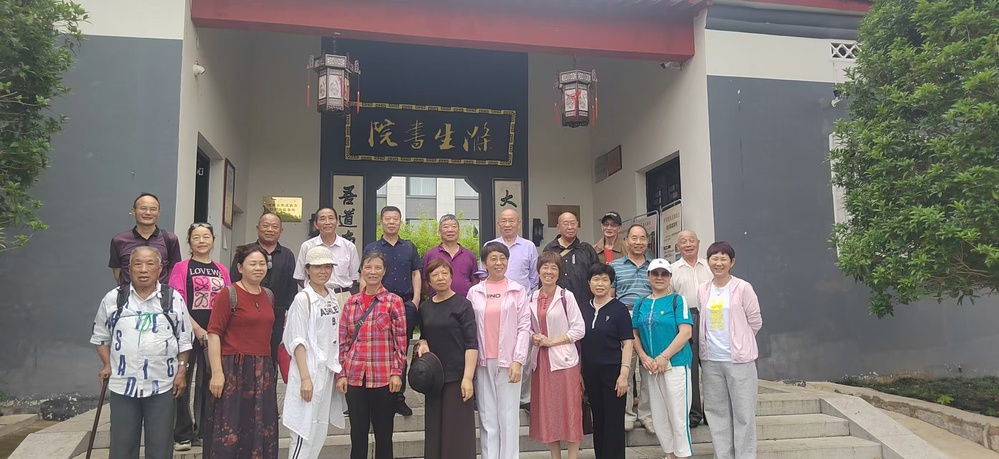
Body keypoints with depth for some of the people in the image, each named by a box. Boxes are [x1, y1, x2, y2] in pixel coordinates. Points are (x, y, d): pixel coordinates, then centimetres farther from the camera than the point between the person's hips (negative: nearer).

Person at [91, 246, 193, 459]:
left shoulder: (174, 299, 0)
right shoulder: (113, 298, 2)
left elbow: (184, 339, 5)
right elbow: (101, 336, 12)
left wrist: (181, 372, 0)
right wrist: (107, 365, 1)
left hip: (162, 384, -1)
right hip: (122, 384, 1)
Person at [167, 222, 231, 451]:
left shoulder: (221, 270, 10)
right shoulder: (181, 268, 0)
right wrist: (197, 329, -14)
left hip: (214, 333, 4)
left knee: (209, 382, 10)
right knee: (181, 382, 0)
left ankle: (204, 431, 22)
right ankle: (182, 435, 9)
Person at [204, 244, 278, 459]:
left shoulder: (268, 295, 12)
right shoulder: (228, 294, -7)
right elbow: (214, 334, -12)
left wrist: (269, 365, 16)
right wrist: (217, 372, -19)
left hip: (263, 371, 6)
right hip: (234, 368, -6)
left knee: (262, 430, 11)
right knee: (230, 429, -1)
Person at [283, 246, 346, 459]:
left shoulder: (332, 297, 10)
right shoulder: (303, 299, -10)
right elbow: (297, 341, -14)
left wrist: (339, 369, 11)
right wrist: (305, 377, -19)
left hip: (328, 370, 7)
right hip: (309, 370, -7)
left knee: (320, 434, 12)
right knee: (305, 433, -5)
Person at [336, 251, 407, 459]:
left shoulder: (394, 301, -1)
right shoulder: (351, 302, 9)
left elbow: (401, 341, -3)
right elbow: (343, 341, 8)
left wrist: (397, 373, -9)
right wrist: (341, 373, 3)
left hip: (384, 378, -3)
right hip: (354, 377, 3)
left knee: (383, 434, 7)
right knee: (357, 434, 10)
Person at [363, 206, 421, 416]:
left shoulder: (409, 247, 12)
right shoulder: (371, 248, 7)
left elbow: (416, 274, 12)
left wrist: (416, 298, 0)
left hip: (406, 304, 2)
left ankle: (399, 397, 13)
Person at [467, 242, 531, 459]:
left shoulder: (518, 290, 2)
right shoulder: (474, 292, 7)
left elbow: (524, 326, -1)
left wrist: (518, 361, -8)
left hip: (508, 361, -2)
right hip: (483, 362, 2)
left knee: (508, 415, 1)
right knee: (487, 416, 5)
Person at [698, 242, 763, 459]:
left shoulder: (743, 288, -6)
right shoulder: (702, 291, 6)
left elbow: (755, 321, 0)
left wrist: (739, 342, 9)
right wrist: (710, 344, 10)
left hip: (739, 359, -4)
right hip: (711, 360, 5)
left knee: (743, 412, 1)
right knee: (716, 411, 10)